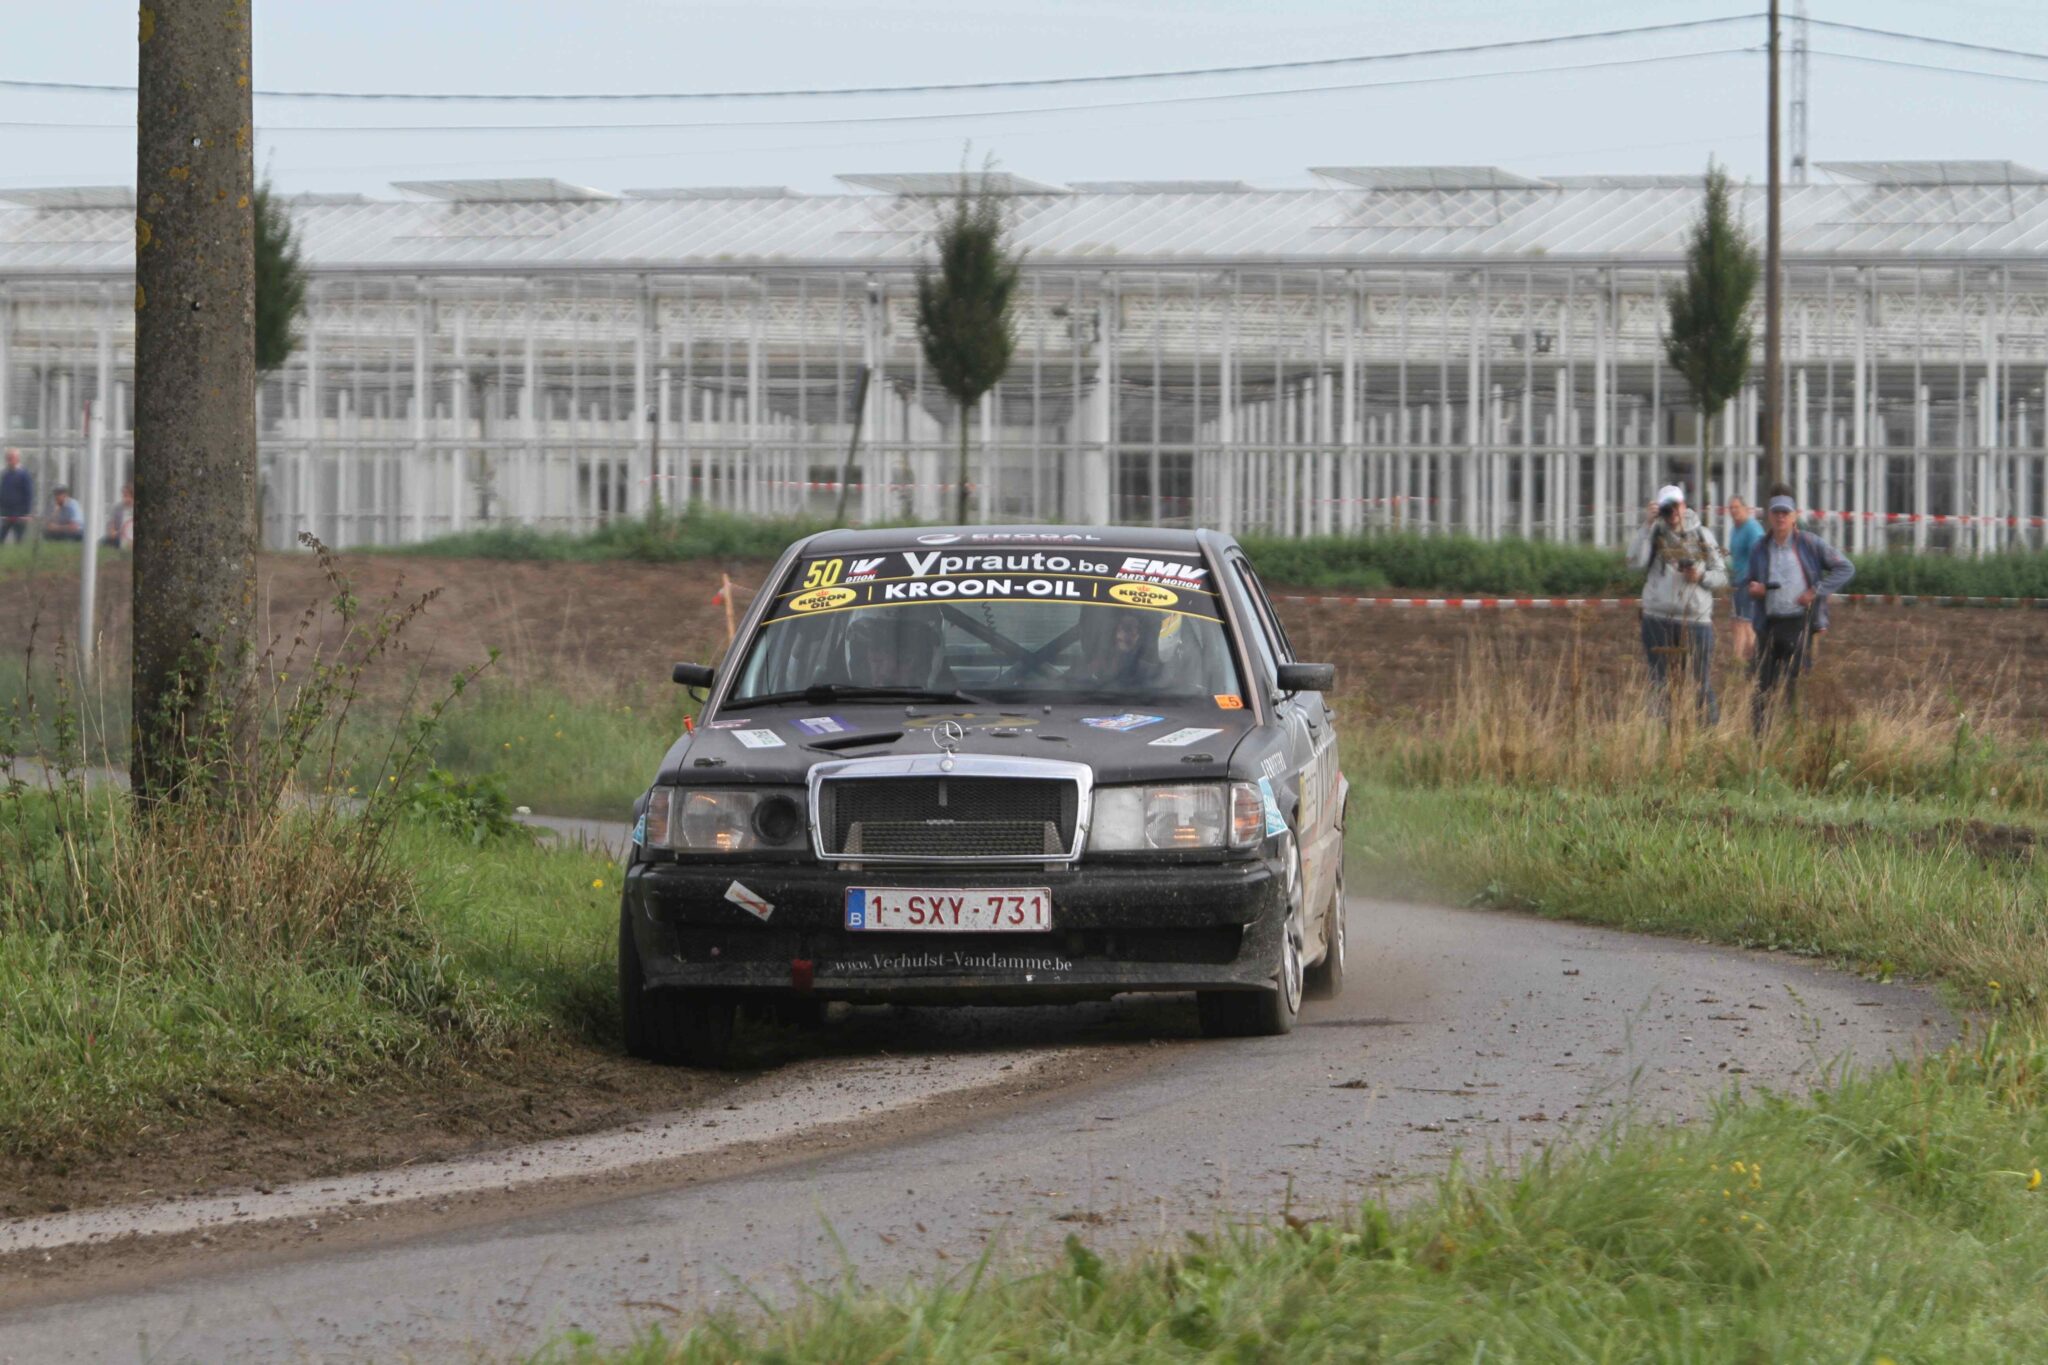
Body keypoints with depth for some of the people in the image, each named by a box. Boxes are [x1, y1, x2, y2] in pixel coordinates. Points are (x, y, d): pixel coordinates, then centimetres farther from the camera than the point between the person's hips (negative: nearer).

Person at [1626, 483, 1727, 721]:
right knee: (1658, 681, 4)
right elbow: (1636, 558, -13)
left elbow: (1722, 576, 11)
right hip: (1658, 619, 0)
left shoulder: (1702, 535, 9)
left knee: (1702, 681, -1)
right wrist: (1648, 523, -14)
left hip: (1696, 619, 0)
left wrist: (1700, 577, -9)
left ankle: (1712, 726, 6)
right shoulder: (1655, 532, 6)